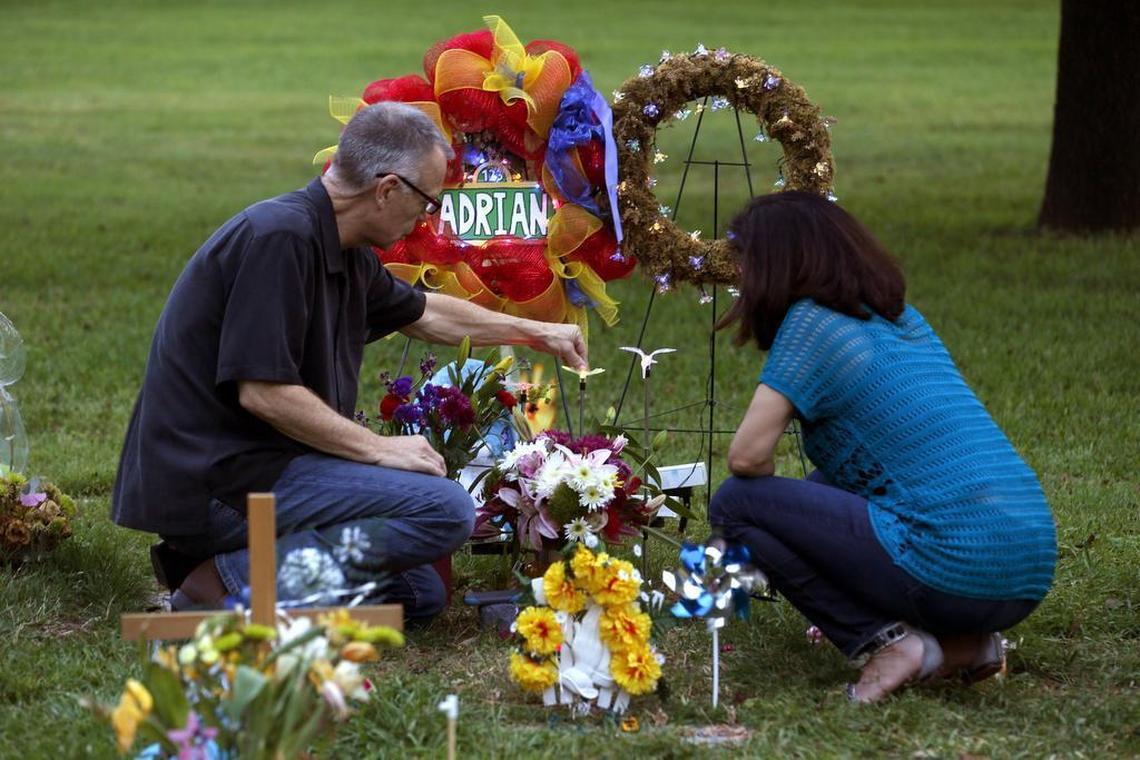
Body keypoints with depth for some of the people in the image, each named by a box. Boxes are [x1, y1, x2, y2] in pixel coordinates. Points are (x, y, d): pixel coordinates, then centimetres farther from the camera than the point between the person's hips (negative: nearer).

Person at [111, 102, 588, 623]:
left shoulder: (347, 255, 11)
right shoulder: (281, 237, -19)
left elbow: (421, 313, 32)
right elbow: (262, 391, -23)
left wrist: (535, 333, 39)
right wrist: (378, 449, -14)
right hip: (219, 478, -10)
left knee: (420, 594, 11)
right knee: (445, 510, -17)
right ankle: (236, 578, -16)